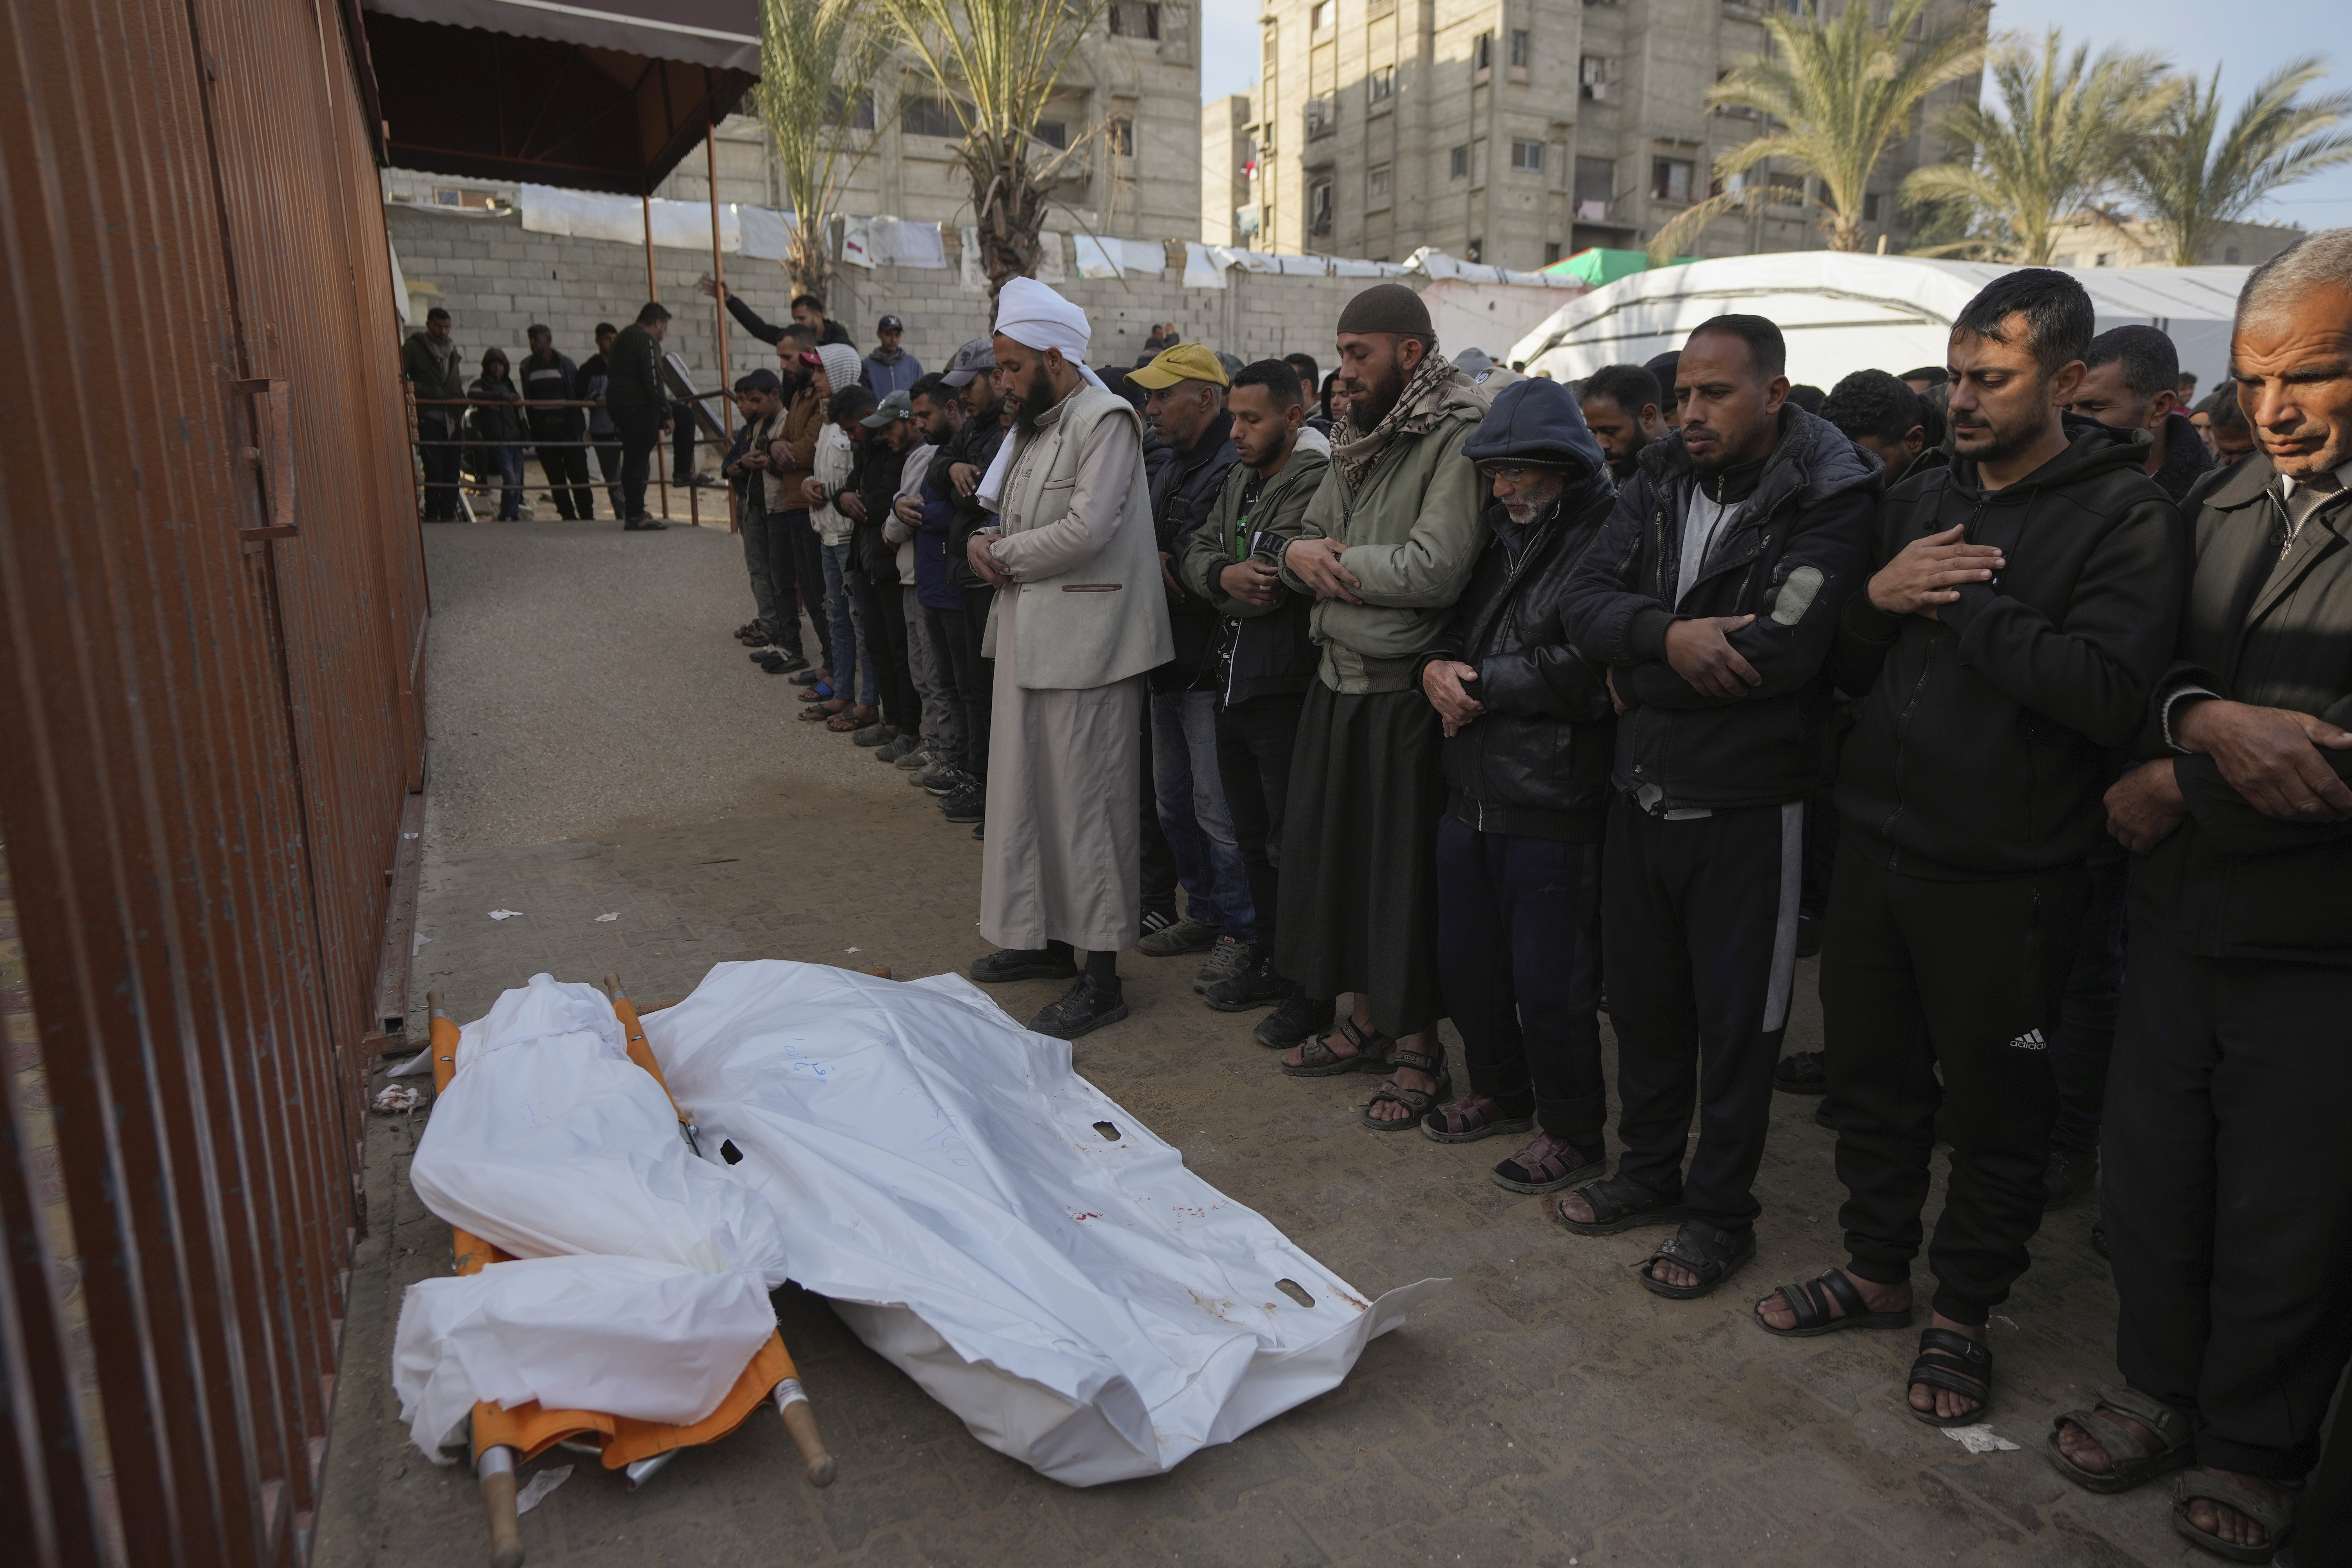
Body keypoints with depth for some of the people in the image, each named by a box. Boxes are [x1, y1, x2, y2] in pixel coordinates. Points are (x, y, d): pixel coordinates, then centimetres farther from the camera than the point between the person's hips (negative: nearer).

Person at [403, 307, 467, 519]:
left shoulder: (452, 348, 18)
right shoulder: (414, 347, 2)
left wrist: (462, 406, 14)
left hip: (452, 418, 5)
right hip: (429, 418, -5)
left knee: (452, 470, 4)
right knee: (434, 471, -9)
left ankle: (449, 515, 11)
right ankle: (432, 516, -3)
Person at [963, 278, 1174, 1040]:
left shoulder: (1106, 419, -10)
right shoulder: (1033, 426, 19)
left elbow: (1088, 528, -21)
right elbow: (1005, 519, 21)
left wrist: (1006, 556, -9)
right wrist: (985, 542, -2)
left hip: (1086, 644, -9)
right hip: (1029, 639, 9)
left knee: (1087, 801, -4)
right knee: (1030, 791, 15)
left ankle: (1102, 977, 5)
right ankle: (1043, 937, 29)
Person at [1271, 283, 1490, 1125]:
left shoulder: (1461, 438, -14)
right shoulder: (1358, 438, 13)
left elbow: (1435, 570, -24)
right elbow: (1305, 537, 16)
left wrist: (1336, 560, -11)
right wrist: (1302, 556, -8)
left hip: (1404, 691, -8)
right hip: (1339, 681, 9)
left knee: (1406, 868, 1)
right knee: (1334, 847, 15)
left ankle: (1419, 1049, 18)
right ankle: (1366, 1021, 32)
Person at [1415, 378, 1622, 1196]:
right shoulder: (1502, 536, 14)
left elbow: (1588, 672, -23)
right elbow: (1451, 622, 19)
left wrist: (1478, 681, -14)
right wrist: (1436, 666, -5)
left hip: (1553, 806, -8)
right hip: (1471, 791, 8)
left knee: (1549, 981, 3)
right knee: (1466, 960, 19)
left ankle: (1571, 1128, 24)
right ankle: (1499, 1091, 40)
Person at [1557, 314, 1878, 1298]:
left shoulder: (1830, 498, -12)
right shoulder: (1659, 485, 6)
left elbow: (1781, 650, -24)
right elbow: (1586, 600, -4)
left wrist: (1639, 675, -13)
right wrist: (1667, 635, -24)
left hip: (1746, 805, -6)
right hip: (1642, 791, 6)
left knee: (1736, 1019, 8)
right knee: (1641, 995, 18)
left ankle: (1720, 1213, 26)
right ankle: (1649, 1171, 38)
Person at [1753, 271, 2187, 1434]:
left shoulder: (2125, 516, -8)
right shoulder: (1921, 501, 11)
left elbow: (2106, 692, -23)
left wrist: (1963, 599, -16)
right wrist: (1879, 598, -7)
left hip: (2004, 874, -5)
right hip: (1877, 846, 6)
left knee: (1996, 1112, 9)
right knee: (1870, 1074, 17)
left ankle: (1962, 1313, 29)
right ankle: (1877, 1270, 36)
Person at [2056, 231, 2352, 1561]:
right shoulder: (2224, 505, 8)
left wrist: (2177, 787, -16)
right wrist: (2205, 722, -16)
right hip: (2181, 921, 5)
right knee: (2151, 1178, 15)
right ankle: (2164, 1391, 37)